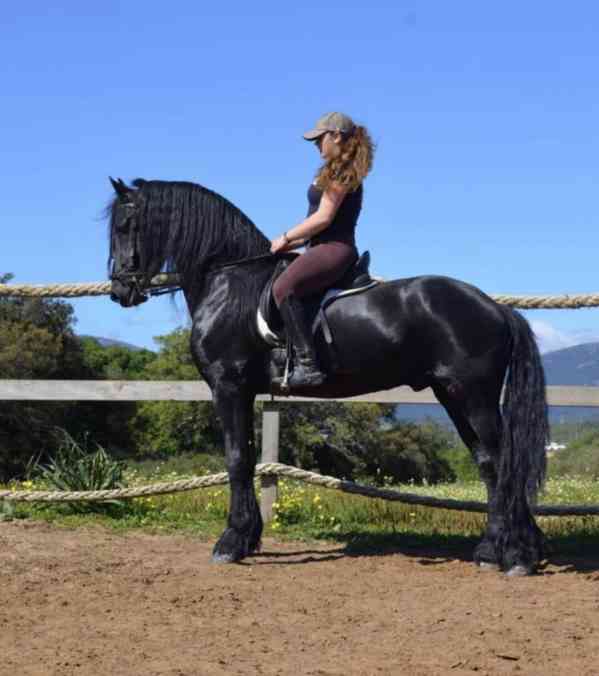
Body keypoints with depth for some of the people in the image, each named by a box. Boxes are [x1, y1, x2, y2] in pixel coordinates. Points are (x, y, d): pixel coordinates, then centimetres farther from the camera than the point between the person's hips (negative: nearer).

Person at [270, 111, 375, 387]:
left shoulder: (340, 171, -9)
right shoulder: (339, 171, 22)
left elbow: (323, 217, -16)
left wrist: (286, 238, -8)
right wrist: (293, 242, 16)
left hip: (334, 249, -12)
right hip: (328, 248, 12)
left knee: (283, 288, -29)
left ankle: (307, 364, -35)